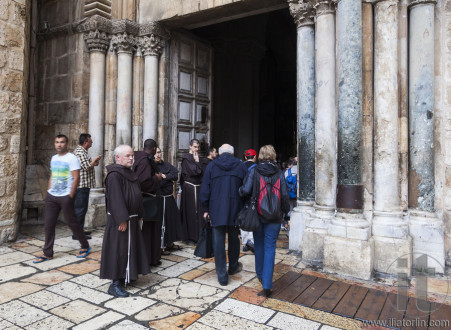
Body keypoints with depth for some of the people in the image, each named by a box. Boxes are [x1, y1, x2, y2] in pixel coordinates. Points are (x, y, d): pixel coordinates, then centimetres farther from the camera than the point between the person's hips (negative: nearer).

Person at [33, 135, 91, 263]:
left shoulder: (71, 158, -9)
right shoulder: (54, 158, 14)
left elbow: (76, 178, -13)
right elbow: (51, 176, 21)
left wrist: (70, 196, -16)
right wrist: (48, 191, 11)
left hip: (65, 197, -7)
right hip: (51, 196, 7)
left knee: (71, 222, 1)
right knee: (48, 225, 7)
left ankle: (85, 247, 17)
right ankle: (47, 253, 17)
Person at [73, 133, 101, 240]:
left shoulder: (82, 151, 18)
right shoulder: (80, 152, -16)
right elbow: (87, 167, -21)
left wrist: (93, 163, 14)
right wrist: (95, 160, -7)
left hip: (84, 185, 11)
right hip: (82, 185, -11)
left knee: (82, 208, 16)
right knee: (80, 208, -6)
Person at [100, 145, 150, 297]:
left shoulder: (129, 173, 13)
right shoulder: (114, 175, -17)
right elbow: (116, 199, -23)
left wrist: (138, 215, 17)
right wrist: (122, 220, -24)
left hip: (131, 219, 10)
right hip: (119, 221, -10)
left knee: (130, 248, 17)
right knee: (118, 250, -4)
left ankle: (126, 276, 31)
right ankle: (115, 284, 6)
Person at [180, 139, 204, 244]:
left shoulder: (196, 157, 15)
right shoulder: (186, 158, -6)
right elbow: (193, 171, -16)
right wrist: (197, 162, -7)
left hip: (197, 187, 7)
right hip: (189, 188, -7)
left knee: (198, 211, 7)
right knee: (189, 212, -2)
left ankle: (197, 236, 15)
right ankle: (189, 237, 7)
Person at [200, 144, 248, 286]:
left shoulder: (211, 166, 2)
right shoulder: (241, 166, 3)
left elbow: (205, 189, 1)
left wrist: (205, 209, 8)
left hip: (216, 210, -1)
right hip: (235, 210, 1)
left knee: (218, 242, 3)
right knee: (234, 239, 18)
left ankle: (222, 276, 7)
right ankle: (233, 267, 36)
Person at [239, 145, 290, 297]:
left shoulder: (254, 171, -7)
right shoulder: (279, 173, -3)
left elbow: (245, 190, -17)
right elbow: (285, 194, -4)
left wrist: (240, 191, 6)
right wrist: (285, 211, 11)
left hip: (257, 214, 0)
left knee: (259, 245, 19)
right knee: (270, 247, 4)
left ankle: (260, 275, 36)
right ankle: (267, 285, -1)